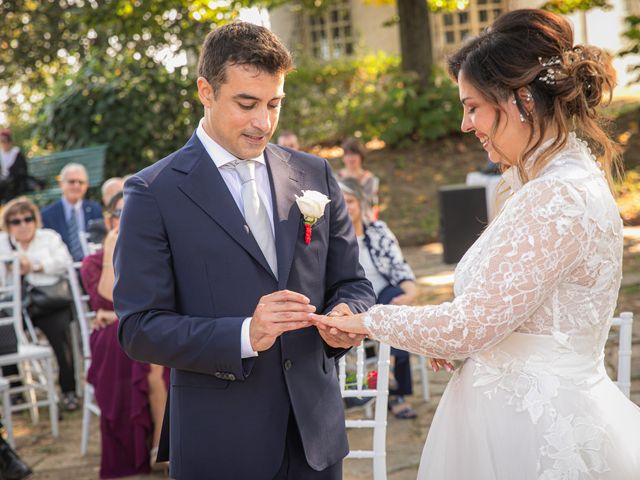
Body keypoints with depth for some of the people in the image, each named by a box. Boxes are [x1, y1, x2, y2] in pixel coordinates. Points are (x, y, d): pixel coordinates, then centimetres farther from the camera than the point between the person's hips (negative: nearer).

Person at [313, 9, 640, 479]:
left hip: (542, 437, -9)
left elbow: (468, 327, -21)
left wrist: (371, 319, -7)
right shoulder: (562, 182, 9)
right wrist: (445, 339, 5)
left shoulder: (560, 200, -22)